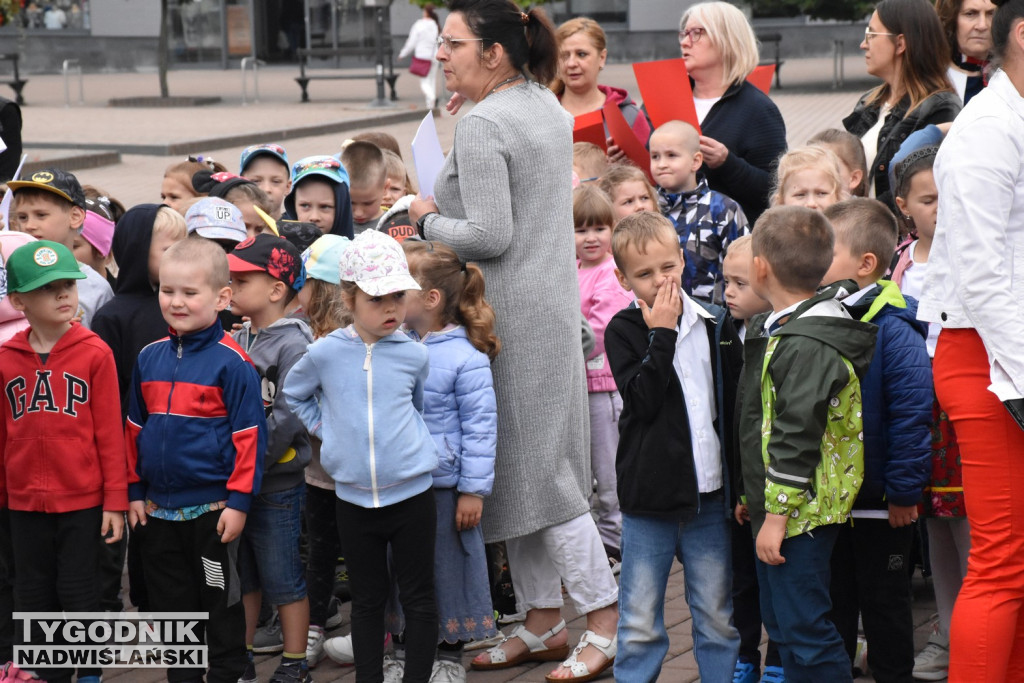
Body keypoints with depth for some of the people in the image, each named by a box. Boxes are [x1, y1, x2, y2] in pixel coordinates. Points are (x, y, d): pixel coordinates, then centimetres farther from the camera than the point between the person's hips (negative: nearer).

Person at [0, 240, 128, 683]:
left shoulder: (94, 354, -8)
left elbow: (109, 432, -6)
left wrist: (115, 501, -6)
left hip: (82, 502, -3)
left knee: (79, 595, 5)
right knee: (36, 597, 12)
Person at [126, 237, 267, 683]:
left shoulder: (231, 363, -12)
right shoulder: (149, 358, 5)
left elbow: (249, 436, -12)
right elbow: (134, 428, 12)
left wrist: (238, 500, -14)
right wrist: (134, 491, 9)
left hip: (212, 508, -5)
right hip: (158, 508, 5)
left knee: (221, 600, 7)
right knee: (171, 601, 14)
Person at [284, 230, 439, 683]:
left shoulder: (413, 355, -3)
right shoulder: (326, 353, -4)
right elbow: (294, 393, 15)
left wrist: (401, 438, 4)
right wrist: (322, 426, 4)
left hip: (411, 493, -1)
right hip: (353, 498, 1)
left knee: (418, 597, 5)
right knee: (367, 599, 13)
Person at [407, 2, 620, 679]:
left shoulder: (481, 124, -17)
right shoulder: (549, 106, 12)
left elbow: (489, 236, -22)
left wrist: (427, 219, -6)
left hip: (511, 315, -10)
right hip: (553, 301, 10)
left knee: (533, 466, -3)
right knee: (529, 464, 14)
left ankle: (607, 619, 1)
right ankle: (543, 624, 20)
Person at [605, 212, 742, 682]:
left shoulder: (716, 327, 5)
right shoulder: (623, 331, -1)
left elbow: (737, 405, 11)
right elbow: (643, 400, -16)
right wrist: (662, 334, -15)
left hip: (710, 497, 2)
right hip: (648, 501, -2)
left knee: (718, 620, 10)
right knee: (640, 626, 4)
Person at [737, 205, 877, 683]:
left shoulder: (806, 346, -20)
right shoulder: (785, 331, 14)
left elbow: (798, 435, -23)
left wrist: (777, 514, -22)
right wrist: (756, 497, 25)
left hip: (800, 512, -11)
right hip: (776, 507, 11)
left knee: (803, 630, -9)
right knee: (780, 623, 18)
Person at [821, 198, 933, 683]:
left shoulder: (893, 330, -18)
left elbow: (912, 414, -20)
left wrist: (904, 491, -19)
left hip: (879, 500, -6)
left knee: (883, 600, 7)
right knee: (833, 598, 16)